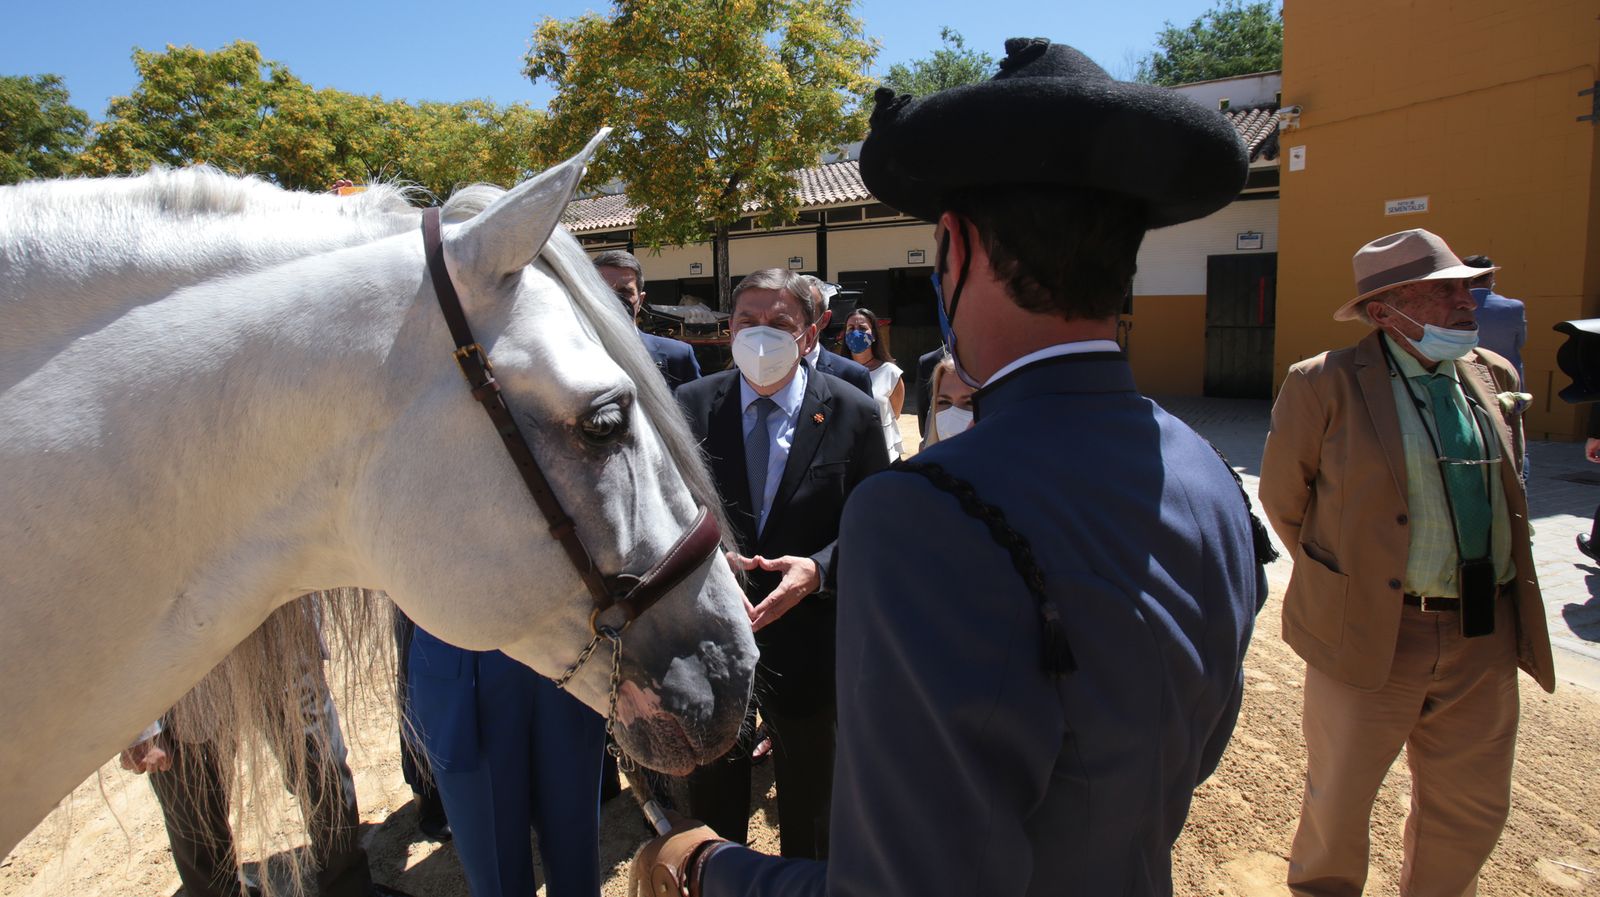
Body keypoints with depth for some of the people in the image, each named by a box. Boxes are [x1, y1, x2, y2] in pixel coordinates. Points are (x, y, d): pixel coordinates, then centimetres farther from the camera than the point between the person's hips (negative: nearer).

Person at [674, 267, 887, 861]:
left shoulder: (853, 414, -8)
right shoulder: (692, 404, -4)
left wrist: (818, 569, -24)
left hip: (807, 644, -1)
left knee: (810, 804, 22)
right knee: (711, 802, 23)